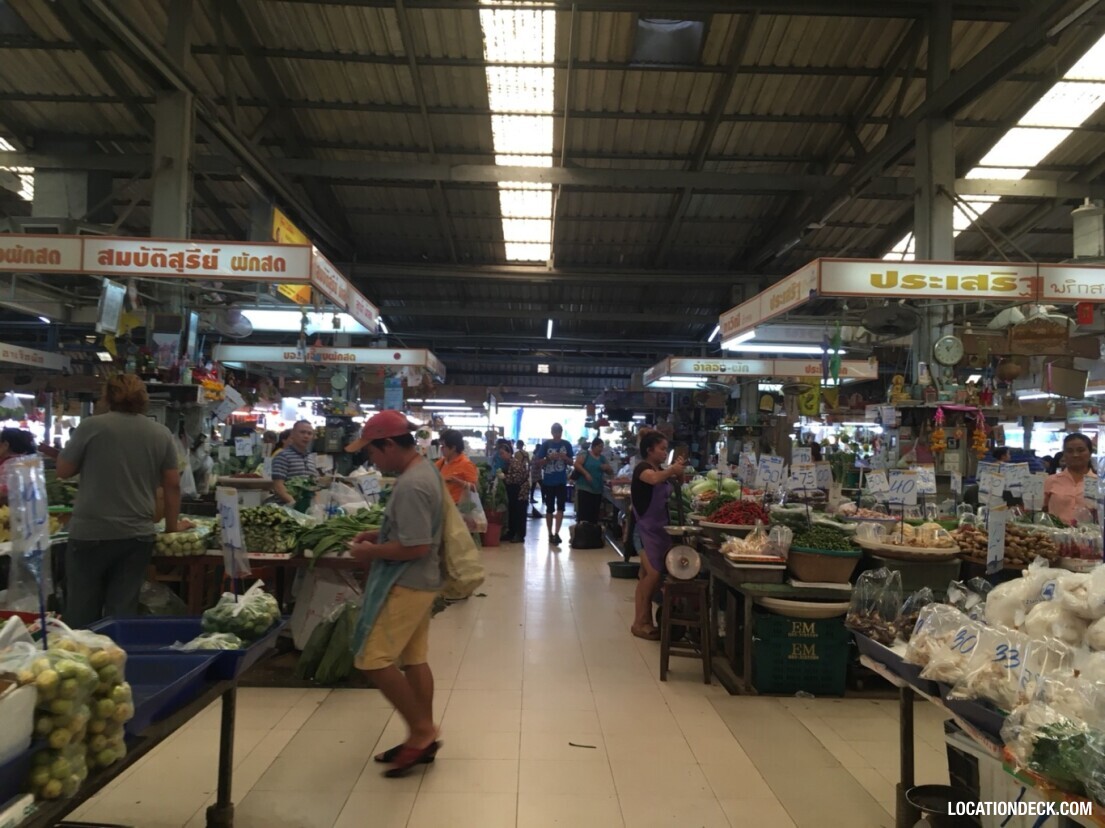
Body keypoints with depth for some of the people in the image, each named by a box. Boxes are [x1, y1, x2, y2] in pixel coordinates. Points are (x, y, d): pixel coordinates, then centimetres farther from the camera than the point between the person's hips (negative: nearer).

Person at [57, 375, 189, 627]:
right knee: (123, 613, 8)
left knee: (82, 613, 10)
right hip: (137, 535, 2)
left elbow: (63, 471, 5)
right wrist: (172, 525, 18)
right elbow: (172, 485, 7)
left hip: (90, 533, -2)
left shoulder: (92, 426, -5)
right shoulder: (162, 433, 3)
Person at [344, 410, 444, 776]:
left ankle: (421, 731, 7)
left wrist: (371, 551, -14)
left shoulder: (411, 486, -24)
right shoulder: (424, 468, 8)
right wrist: (379, 535, 10)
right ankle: (423, 736, 25)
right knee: (415, 659, 15)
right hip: (418, 581, 10)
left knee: (374, 660, -3)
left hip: (405, 584, -10)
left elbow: (417, 547, -27)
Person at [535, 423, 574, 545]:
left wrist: (564, 457, -14)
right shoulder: (546, 444, -3)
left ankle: (556, 533, -9)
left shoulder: (567, 444, 2)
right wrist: (549, 458, -20)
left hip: (562, 481, 1)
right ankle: (550, 534, 20)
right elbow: (538, 463, -3)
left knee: (560, 507, -8)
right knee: (549, 509, 8)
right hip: (548, 481, -1)